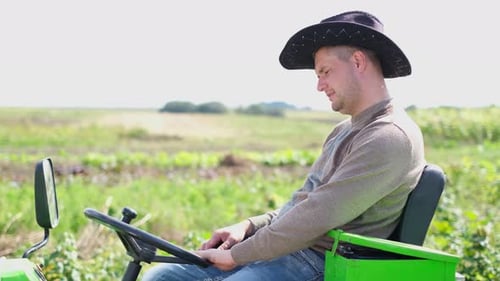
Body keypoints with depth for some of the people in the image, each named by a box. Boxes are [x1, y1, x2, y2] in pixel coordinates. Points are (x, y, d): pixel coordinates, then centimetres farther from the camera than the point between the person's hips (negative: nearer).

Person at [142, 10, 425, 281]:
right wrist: (249, 227, 5)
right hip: (283, 245, 10)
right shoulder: (345, 130, 18)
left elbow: (319, 216, -21)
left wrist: (237, 255, -15)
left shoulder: (391, 137, -15)